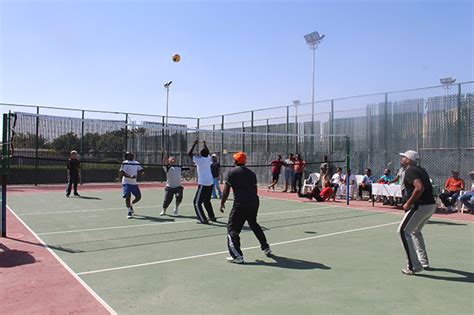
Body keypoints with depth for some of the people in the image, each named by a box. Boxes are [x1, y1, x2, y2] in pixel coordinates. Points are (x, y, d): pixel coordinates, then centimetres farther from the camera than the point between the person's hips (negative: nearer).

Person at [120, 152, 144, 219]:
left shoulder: (136, 163, 10)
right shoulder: (125, 163, -7)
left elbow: (141, 170, 16)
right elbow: (121, 173, -14)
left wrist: (141, 173, -9)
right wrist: (130, 176, -26)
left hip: (134, 183, 6)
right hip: (127, 183, -6)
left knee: (138, 196, 4)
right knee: (128, 196, -10)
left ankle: (130, 205, 32)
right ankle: (129, 211, 6)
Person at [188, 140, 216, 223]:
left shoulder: (199, 160, -10)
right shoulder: (208, 158, 7)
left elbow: (189, 153, -7)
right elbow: (207, 153, 30)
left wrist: (194, 144, -2)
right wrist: (205, 145, 38)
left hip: (203, 184, -8)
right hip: (211, 183, 8)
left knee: (197, 202, 0)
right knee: (207, 201, 24)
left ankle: (203, 220, -4)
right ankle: (212, 217, 29)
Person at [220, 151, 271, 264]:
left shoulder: (232, 172, -1)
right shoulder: (251, 173, 14)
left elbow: (226, 190, -4)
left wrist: (222, 203, 5)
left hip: (240, 204, -7)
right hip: (254, 202, 7)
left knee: (232, 228, 2)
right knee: (254, 224, 28)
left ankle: (237, 256, -4)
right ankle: (266, 248, 36)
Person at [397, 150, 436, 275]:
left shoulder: (410, 171, -12)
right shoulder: (420, 170, 18)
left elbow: (419, 187, -27)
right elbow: (429, 188, 23)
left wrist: (408, 203, -20)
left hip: (420, 206, -10)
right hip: (431, 205, 10)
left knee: (403, 231, -8)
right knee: (415, 231, 26)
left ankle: (414, 266, -9)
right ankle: (424, 261, 33)